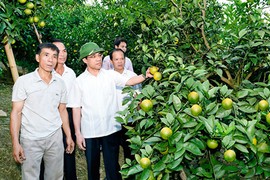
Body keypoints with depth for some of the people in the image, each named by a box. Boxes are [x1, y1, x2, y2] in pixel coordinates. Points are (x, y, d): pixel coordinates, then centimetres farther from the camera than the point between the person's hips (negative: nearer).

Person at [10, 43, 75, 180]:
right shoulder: (23, 81, -8)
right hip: (30, 140, -3)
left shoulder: (60, 83, 4)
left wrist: (68, 136, 10)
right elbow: (16, 112, -8)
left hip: (55, 138, 3)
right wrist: (15, 143, -13)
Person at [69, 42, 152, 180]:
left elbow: (129, 81, -11)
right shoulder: (79, 81, -1)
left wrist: (145, 76, -30)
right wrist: (78, 133, -3)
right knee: (92, 167, 15)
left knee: (113, 167, 8)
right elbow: (76, 108, -1)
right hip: (89, 132, 0)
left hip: (111, 129, 0)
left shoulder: (111, 75, 1)